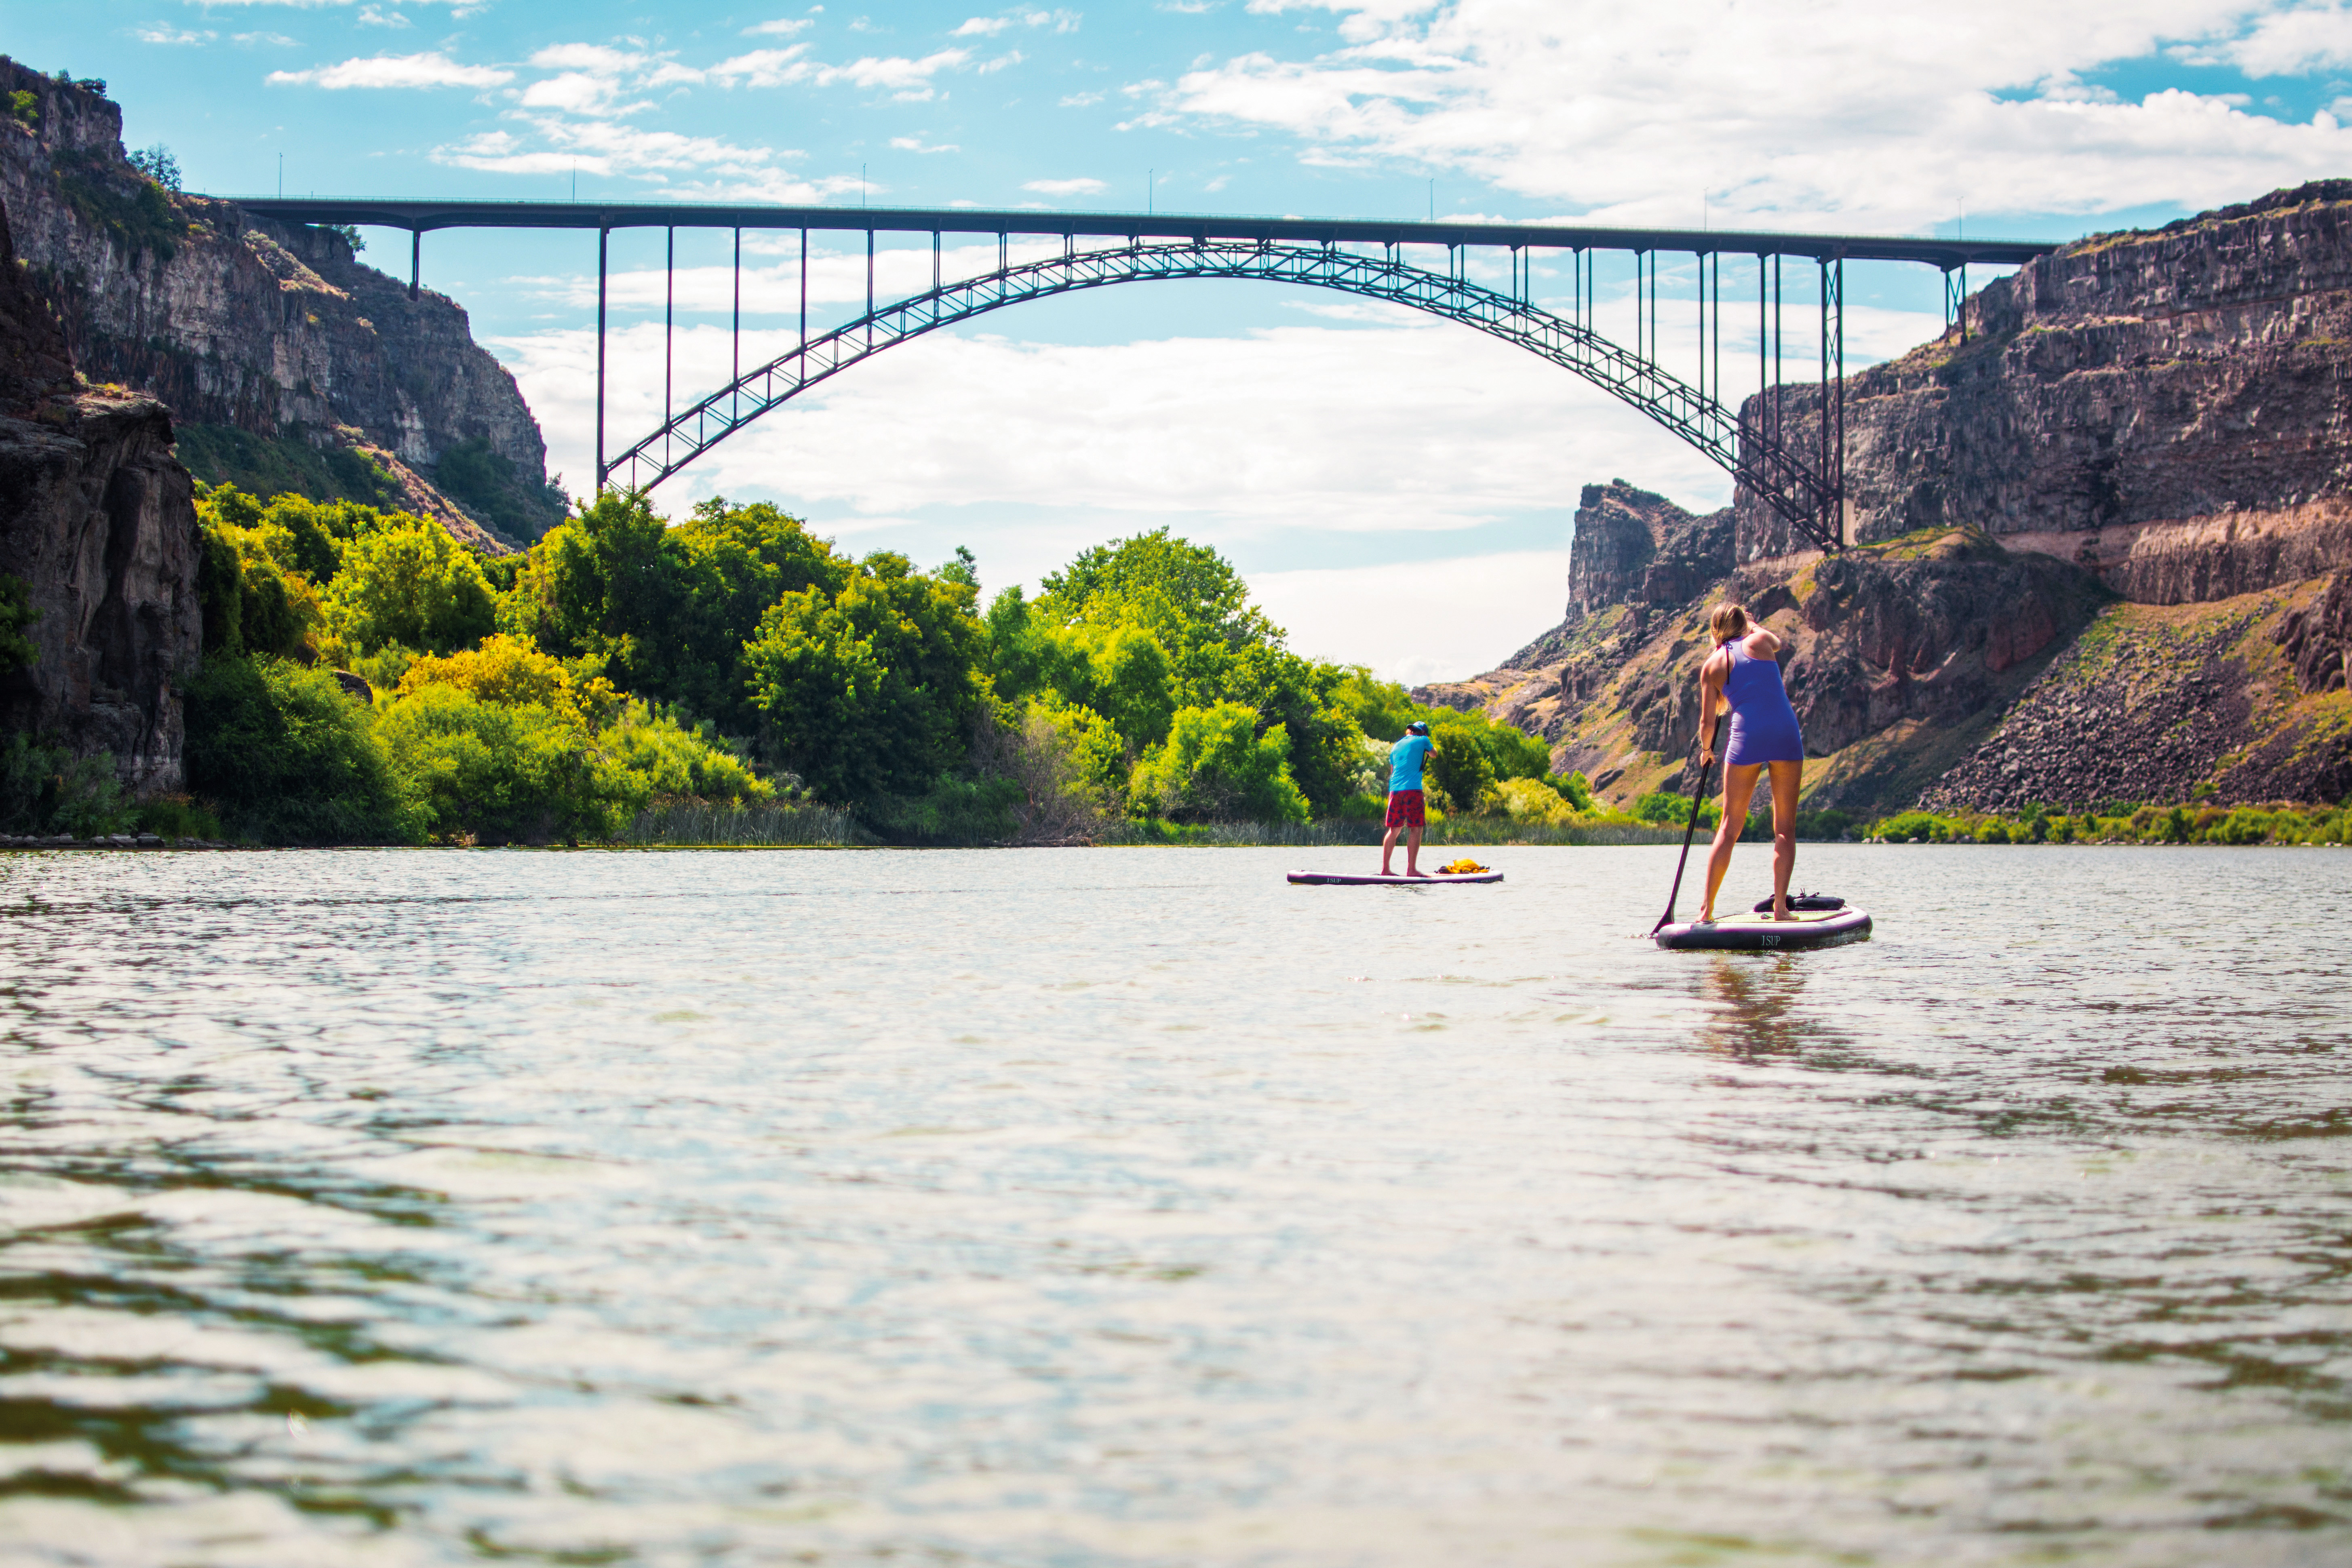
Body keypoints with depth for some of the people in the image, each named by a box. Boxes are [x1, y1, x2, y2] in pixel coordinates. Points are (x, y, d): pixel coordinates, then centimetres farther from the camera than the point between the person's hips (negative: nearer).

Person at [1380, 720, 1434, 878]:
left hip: (1395, 790, 6)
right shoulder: (1422, 740, 6)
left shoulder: (1396, 746, 21)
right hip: (1412, 789, -6)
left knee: (1395, 829, 10)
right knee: (1416, 829, -5)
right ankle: (1411, 869, -13)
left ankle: (1385, 869, 8)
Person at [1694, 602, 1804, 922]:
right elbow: (1777, 642, 36)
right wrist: (1751, 626, 51)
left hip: (1746, 739, 0)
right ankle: (1780, 906, -5)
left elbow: (1708, 721, 8)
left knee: (1730, 828, 7)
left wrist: (1706, 750, 26)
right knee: (1785, 829, 4)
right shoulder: (1760, 642, 9)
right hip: (1785, 734, 0)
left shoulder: (1712, 665, 9)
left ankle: (1708, 908, 3)